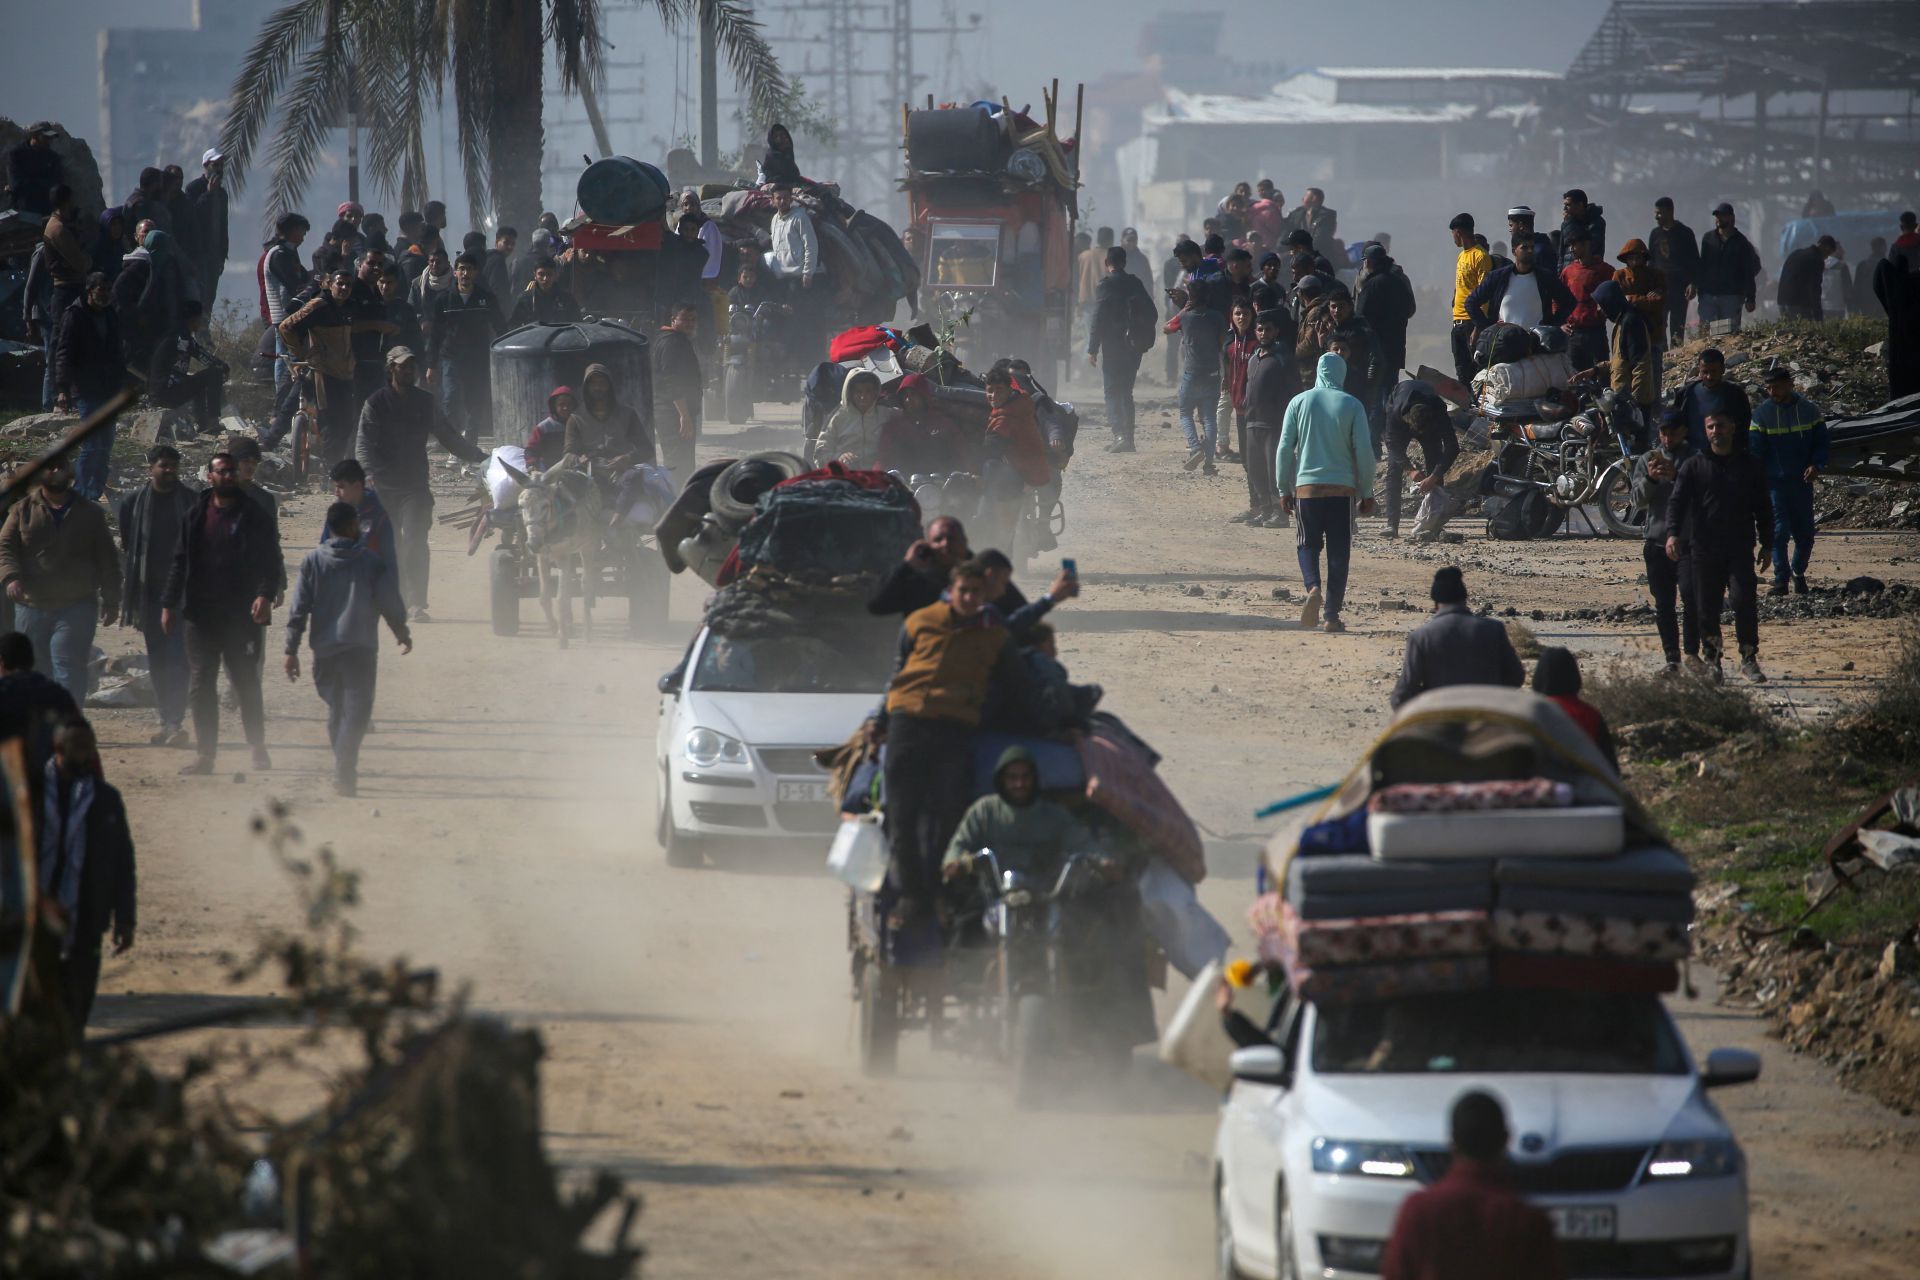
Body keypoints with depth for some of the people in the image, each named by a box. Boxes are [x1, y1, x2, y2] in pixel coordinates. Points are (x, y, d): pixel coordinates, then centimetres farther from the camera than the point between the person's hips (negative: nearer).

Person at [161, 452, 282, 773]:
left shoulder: (254, 516, 1)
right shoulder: (196, 516, 9)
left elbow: (271, 562, -1)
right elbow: (180, 563, 12)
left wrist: (265, 595, -18)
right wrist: (169, 604, 6)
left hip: (241, 615, -3)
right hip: (201, 614, 3)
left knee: (247, 684, 2)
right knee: (200, 687, 1)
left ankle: (258, 749, 15)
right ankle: (205, 754, 6)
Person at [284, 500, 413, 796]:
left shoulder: (313, 561, 2)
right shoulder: (372, 561, -2)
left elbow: (298, 610, 0)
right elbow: (391, 604, 1)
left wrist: (292, 649, 4)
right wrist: (403, 635, 18)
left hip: (325, 649, 3)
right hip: (361, 647, -3)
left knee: (336, 709, 18)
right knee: (356, 711, -4)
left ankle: (345, 770, 23)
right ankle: (344, 774, -19)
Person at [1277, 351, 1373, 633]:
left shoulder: (1300, 402, 1)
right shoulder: (1352, 406, -2)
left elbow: (1284, 449, 1)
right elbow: (1364, 452, -3)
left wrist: (1284, 489, 10)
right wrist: (1367, 493, 6)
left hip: (1306, 487, 1)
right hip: (1342, 489, -1)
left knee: (1309, 545, 14)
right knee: (1338, 553, 7)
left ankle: (1313, 587, -15)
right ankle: (1332, 616, 6)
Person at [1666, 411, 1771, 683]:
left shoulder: (1749, 465, 9)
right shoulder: (1693, 467, 6)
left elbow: (1763, 508, 15)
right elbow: (1676, 501, -4)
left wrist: (1766, 545, 12)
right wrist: (1672, 533, -21)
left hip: (1741, 547, 0)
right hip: (1704, 548, 0)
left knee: (1745, 600, -14)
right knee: (1707, 607, 2)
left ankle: (1749, 658, -6)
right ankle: (1712, 663, 13)